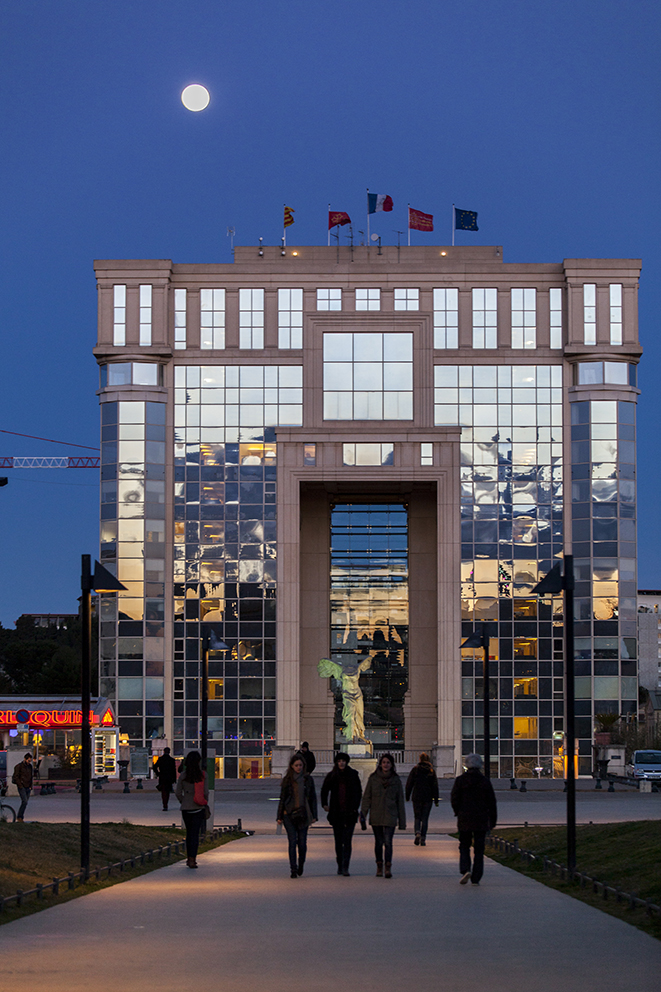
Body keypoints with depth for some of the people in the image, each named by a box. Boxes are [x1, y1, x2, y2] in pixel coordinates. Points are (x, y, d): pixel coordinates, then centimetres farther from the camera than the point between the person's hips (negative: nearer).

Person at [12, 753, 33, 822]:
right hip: (22, 788, -7)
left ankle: (20, 818, 9)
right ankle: (19, 817, -13)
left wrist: (31, 786, 12)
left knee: (25, 803, 4)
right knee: (25, 802, -18)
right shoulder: (19, 766, -7)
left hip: (28, 788, 7)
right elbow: (15, 777, -10)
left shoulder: (30, 766, 13)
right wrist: (20, 785, -14)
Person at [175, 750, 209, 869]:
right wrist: (205, 804, 10)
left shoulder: (183, 775, -4)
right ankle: (192, 860, -10)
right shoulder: (202, 775, -9)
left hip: (186, 808, 2)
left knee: (189, 832, 18)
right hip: (198, 808, -2)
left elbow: (178, 793, -2)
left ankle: (189, 858, 24)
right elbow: (206, 792, -8)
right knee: (195, 833, -1)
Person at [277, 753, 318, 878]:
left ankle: (301, 864, 27)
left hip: (303, 814, 1)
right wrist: (279, 817, 3)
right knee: (292, 842, -6)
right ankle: (293, 870, -3)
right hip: (289, 814, -1)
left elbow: (313, 798, 8)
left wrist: (314, 816, 3)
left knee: (302, 843, 1)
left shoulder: (308, 779, 6)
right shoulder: (287, 780, 4)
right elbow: (282, 798, 6)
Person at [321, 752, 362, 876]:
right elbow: (324, 790, 17)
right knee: (338, 841, 10)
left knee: (347, 840, -11)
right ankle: (340, 866, 22)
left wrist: (355, 807, 3)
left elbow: (359, 791, 10)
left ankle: (345, 867, -15)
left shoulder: (353, 775, 2)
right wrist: (324, 804, 7)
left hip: (349, 813, -2)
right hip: (336, 813, 2)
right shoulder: (332, 776, 4)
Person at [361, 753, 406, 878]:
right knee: (378, 842, 8)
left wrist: (402, 821, 6)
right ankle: (379, 867, 18)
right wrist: (363, 812, -8)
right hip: (376, 816, 1)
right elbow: (367, 797, 5)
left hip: (390, 816, -1)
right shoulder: (373, 778, 4)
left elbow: (400, 801, 8)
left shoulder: (396, 780, 4)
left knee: (388, 842, -12)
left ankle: (388, 868, -15)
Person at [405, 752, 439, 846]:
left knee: (417, 817, 9)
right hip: (428, 798, 1)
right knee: (425, 818, 7)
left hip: (417, 797, -1)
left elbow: (409, 784, -1)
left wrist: (407, 796, 8)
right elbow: (435, 786, 1)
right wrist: (436, 800, 4)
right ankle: (423, 839, 3)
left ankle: (417, 833, -17)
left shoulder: (415, 769, -2)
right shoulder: (431, 771, 1)